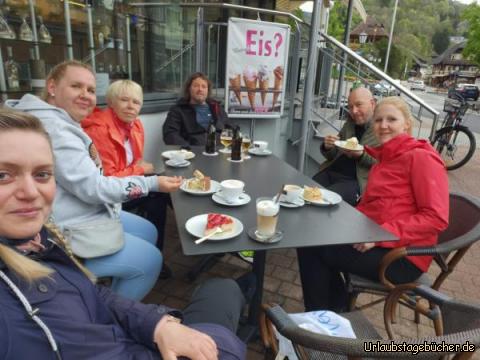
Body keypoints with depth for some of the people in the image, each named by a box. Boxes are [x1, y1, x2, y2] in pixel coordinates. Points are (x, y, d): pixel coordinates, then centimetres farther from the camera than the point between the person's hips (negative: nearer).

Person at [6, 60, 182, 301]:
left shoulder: (62, 121, 11)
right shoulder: (51, 126, -24)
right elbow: (92, 188, -26)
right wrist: (152, 183, -20)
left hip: (81, 214, 11)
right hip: (61, 235, -11)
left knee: (148, 233, 17)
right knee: (150, 260, -6)